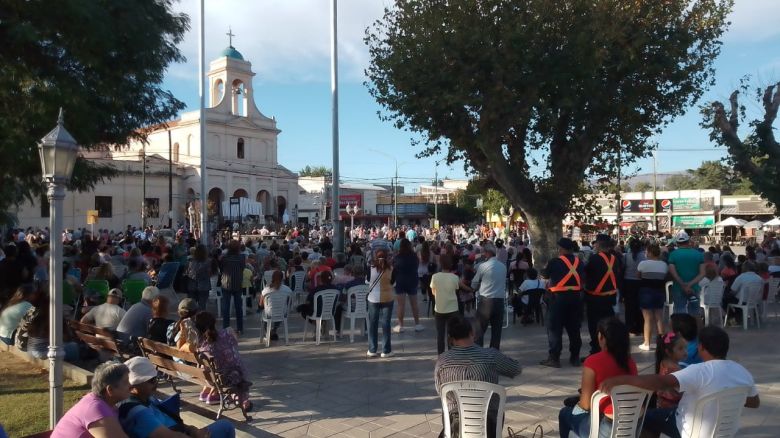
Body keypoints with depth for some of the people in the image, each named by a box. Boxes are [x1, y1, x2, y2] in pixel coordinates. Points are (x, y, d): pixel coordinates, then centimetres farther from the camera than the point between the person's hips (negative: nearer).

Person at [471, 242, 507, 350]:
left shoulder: (483, 266, -8)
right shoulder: (503, 266, 7)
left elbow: (474, 285, 2)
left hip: (485, 301, -5)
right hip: (500, 301, 5)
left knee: (480, 330, 2)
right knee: (497, 330, 10)